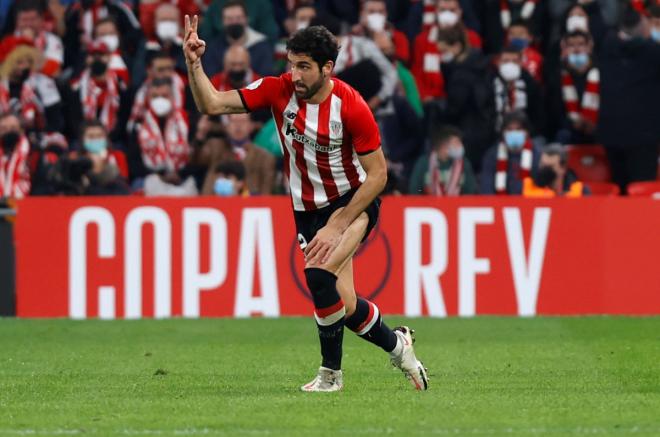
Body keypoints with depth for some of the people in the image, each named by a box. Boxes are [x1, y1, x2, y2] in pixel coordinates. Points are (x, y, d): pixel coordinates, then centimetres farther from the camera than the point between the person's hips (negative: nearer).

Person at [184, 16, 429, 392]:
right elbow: (212, 104, -10)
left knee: (319, 273, -28)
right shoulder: (278, 90, -10)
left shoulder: (351, 106, -20)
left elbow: (378, 174, -16)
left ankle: (331, 372, -9)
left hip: (354, 202, -4)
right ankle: (396, 344, 25)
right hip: (308, 210, 4)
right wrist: (194, 64, -28)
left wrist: (337, 226, -21)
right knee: (343, 304, -5)